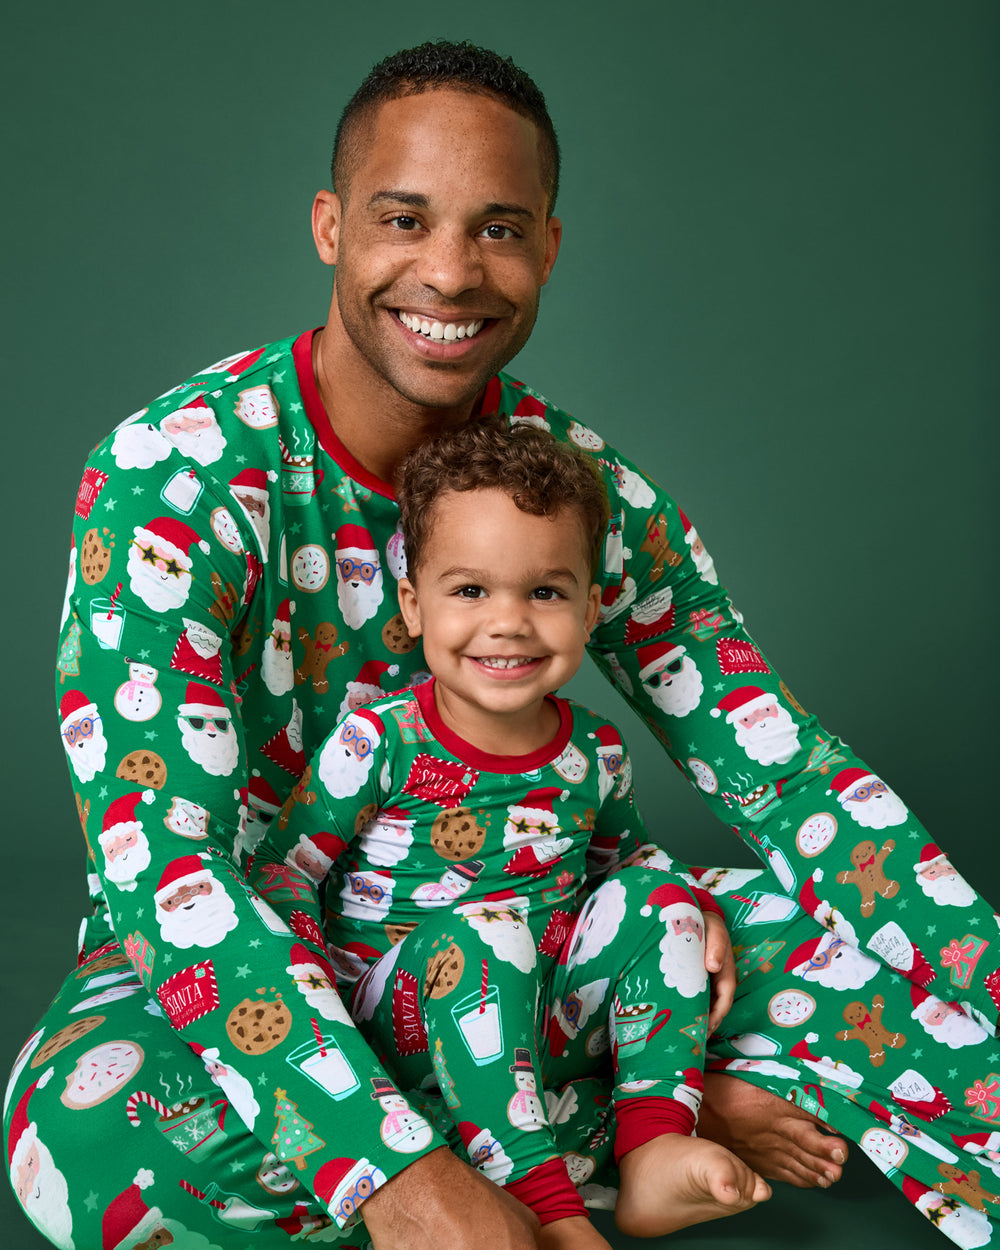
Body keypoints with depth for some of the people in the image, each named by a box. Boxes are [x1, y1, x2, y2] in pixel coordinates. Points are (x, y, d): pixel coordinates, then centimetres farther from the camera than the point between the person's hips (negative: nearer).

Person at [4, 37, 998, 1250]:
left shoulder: (584, 486, -7)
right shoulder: (169, 473, -22)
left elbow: (784, 771, -6)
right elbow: (157, 849, -31)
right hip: (226, 963, -2)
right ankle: (667, 1116, -23)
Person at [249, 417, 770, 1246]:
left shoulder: (596, 755, 1)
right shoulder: (378, 743, -11)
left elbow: (624, 858, 20)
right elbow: (281, 877, -6)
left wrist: (692, 919, 1)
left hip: (550, 1020, 5)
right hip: (405, 1023, -4)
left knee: (657, 893, -12)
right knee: (482, 932, -33)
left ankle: (656, 1149, -18)